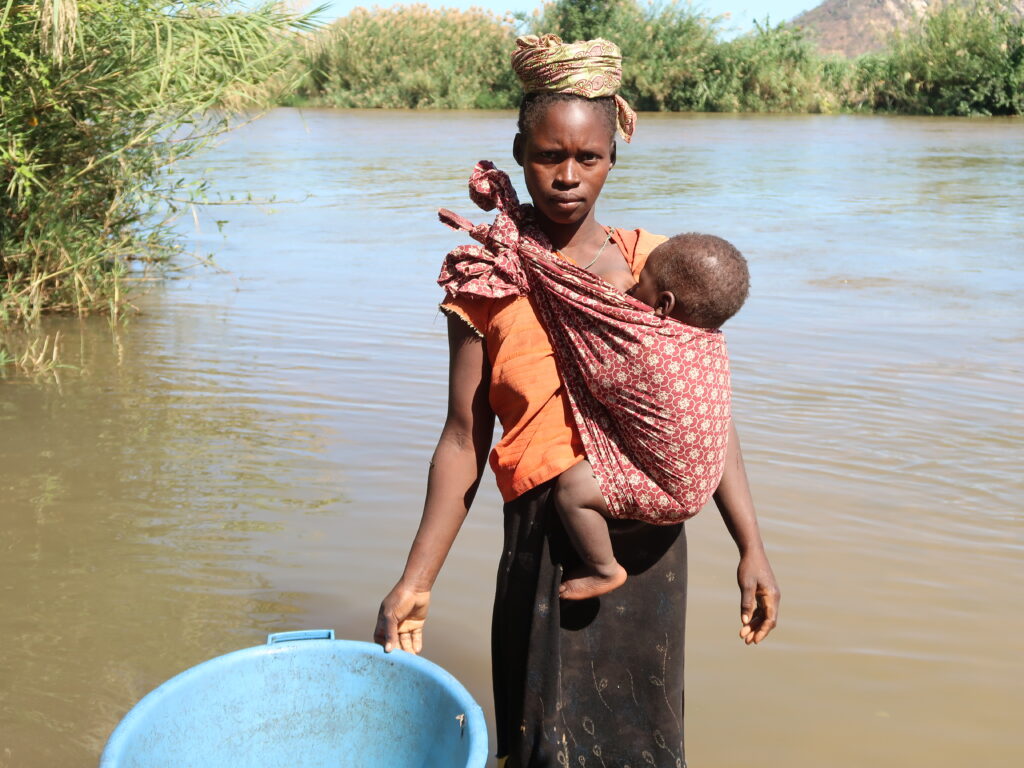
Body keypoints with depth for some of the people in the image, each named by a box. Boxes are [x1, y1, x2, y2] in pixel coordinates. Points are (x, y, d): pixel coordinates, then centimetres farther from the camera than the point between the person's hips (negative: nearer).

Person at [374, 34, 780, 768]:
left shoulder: (655, 265, 2)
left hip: (649, 537, 1)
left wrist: (752, 548, -1)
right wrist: (416, 581, -1)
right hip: (547, 541, -1)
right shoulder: (487, 286, -1)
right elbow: (464, 441, 1)